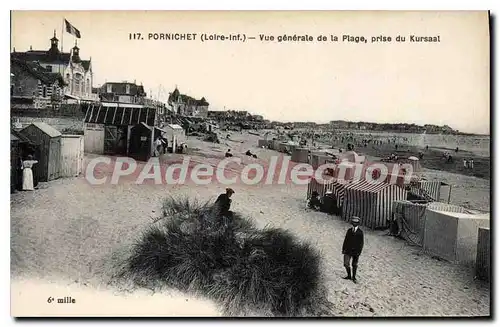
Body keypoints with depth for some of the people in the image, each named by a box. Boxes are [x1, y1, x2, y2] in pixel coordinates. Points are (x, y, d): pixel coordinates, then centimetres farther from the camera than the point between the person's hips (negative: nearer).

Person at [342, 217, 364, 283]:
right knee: (346, 264, -3)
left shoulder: (360, 232, -6)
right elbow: (346, 240, 7)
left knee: (354, 265, 11)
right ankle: (349, 275, 19)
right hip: (348, 250, 2)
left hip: (356, 251, -2)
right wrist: (343, 249, 4)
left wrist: (359, 252, -11)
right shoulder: (349, 230, 3)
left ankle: (353, 277, 29)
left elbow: (361, 243, -5)